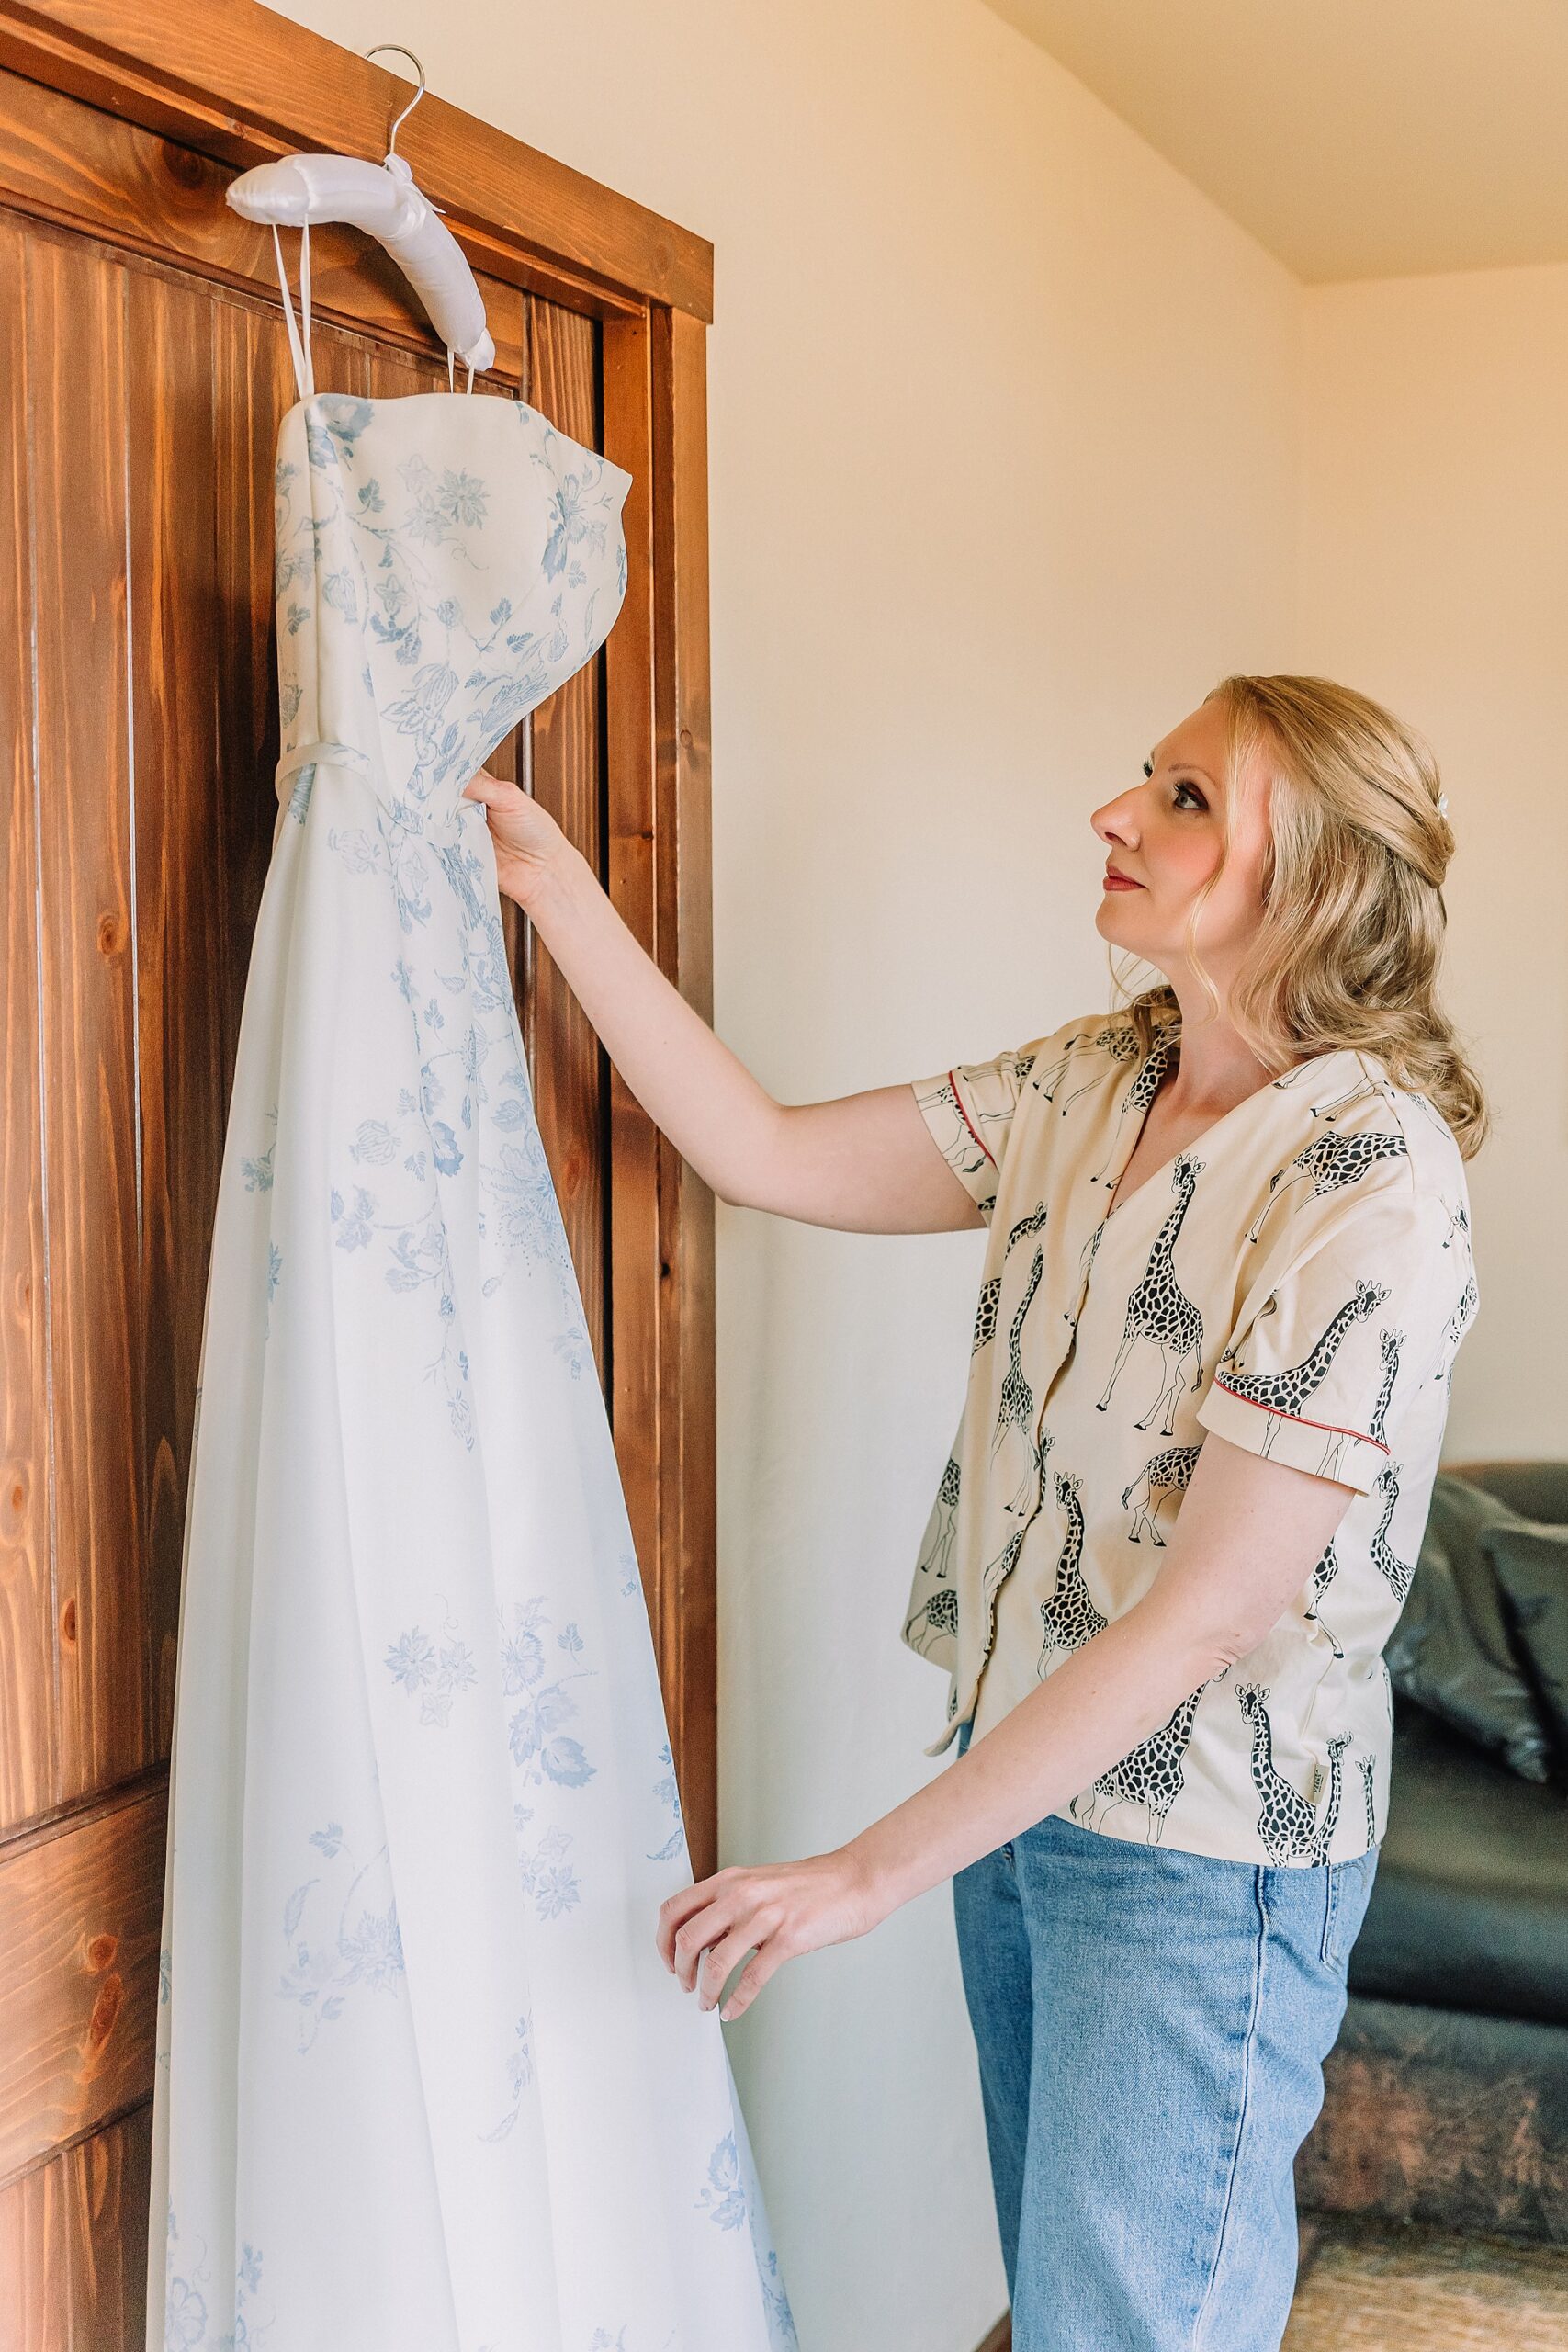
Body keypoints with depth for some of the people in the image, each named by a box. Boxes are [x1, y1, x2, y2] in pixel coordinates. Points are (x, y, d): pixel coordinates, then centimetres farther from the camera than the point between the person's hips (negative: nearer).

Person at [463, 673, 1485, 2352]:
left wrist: (879, 1868, -22)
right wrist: (552, 883, -1)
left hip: (1203, 1850, -7)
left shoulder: (1372, 1180, -22)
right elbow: (767, 1156, 3)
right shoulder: (1089, 1086, 2)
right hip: (1021, 1786, 7)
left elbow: (1206, 1612, -24)